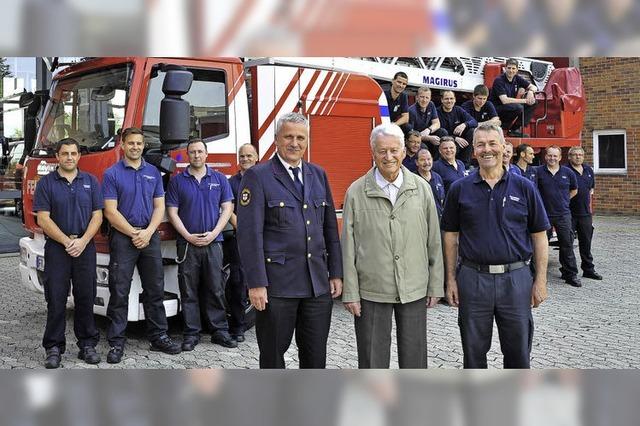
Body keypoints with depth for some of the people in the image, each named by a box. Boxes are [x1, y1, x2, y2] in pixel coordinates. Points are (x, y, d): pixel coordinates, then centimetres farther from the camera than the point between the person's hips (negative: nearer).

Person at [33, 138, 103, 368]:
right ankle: (54, 348, 8)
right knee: (56, 300, 0)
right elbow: (43, 219, -5)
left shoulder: (91, 182, 8)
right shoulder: (46, 183, 2)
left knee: (86, 297, 5)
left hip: (85, 247, 2)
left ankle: (88, 344, 14)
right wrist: (67, 242, -14)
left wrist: (82, 241, -11)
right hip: (56, 248, -1)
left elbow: (97, 216, 3)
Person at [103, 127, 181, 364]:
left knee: (155, 289, 8)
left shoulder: (153, 173, 10)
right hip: (122, 237, -4)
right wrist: (134, 233, -13)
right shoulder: (112, 174, -2)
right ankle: (116, 342, 6)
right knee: (119, 292, -1)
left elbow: (159, 207, 6)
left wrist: (148, 232, -9)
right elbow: (111, 212, -7)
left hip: (150, 237, 4)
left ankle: (159, 337, 18)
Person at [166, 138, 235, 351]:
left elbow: (227, 208, 5)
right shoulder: (177, 180, 5)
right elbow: (172, 212, 2)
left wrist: (213, 233, -8)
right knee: (189, 291, 2)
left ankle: (220, 331, 11)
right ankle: (191, 333, 9)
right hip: (187, 243, -1)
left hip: (213, 243, 1)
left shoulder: (219, 179, 8)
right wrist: (188, 236, -9)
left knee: (216, 289, 4)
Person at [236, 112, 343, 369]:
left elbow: (330, 228, 14)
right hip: (277, 286, -4)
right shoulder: (257, 177, -4)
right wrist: (256, 284, -15)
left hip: (318, 284, 5)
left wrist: (336, 273, 9)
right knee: (273, 355, 8)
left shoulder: (318, 175, 12)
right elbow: (249, 234, -10)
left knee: (316, 355, 12)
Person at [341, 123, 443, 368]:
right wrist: (350, 293, -4)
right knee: (372, 360, 9)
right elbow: (348, 246, -2)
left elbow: (433, 241, 5)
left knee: (414, 359, 12)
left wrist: (436, 285, 4)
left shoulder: (421, 188, 2)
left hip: (414, 290, 2)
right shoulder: (356, 192, -3)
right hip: (371, 291, -1)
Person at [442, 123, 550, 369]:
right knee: (474, 351, 11)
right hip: (472, 279, 0)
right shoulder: (460, 189, 2)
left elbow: (539, 236, 4)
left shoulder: (524, 187, 2)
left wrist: (540, 280, -1)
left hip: (515, 278, 0)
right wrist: (451, 279, 2)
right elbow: (451, 236, 6)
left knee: (519, 350, 9)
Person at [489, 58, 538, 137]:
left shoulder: (517, 78, 3)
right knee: (518, 107, -33)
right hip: (497, 109, -8)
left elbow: (534, 87, 10)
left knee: (533, 102, -5)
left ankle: (518, 128, -6)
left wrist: (530, 91, -15)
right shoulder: (499, 80, -18)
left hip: (511, 108, 8)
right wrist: (524, 100, -25)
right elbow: (504, 100, -28)